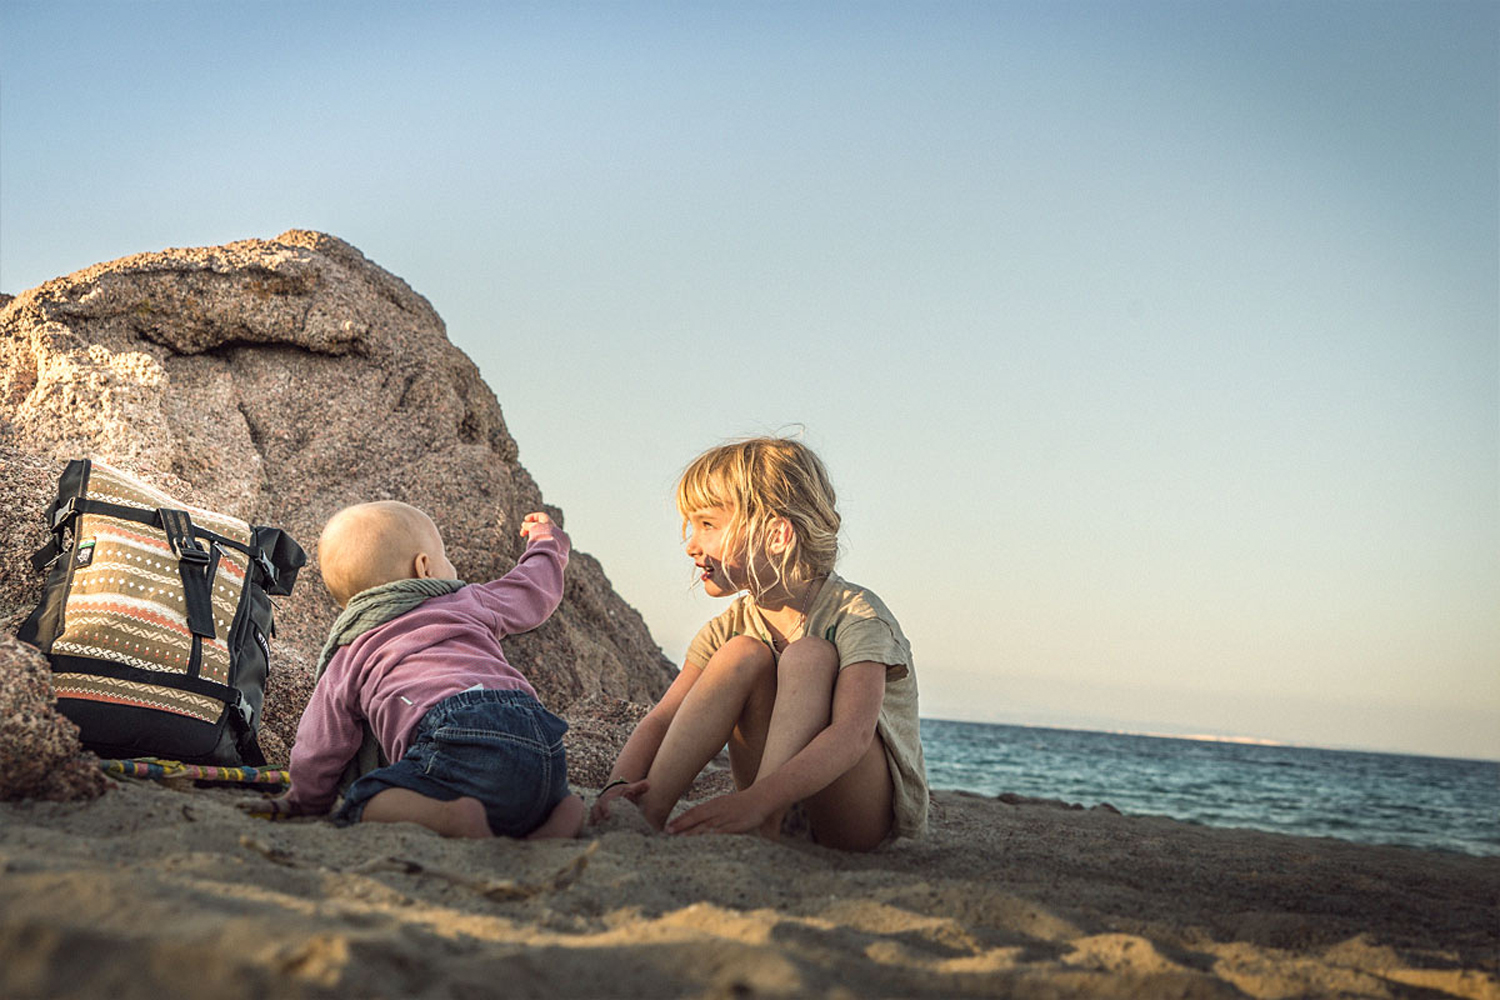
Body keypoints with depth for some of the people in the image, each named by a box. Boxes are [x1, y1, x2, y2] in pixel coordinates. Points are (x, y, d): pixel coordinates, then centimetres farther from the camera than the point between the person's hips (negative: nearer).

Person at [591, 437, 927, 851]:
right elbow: (661, 720, -8)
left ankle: (762, 827, -34)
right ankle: (649, 811, -26)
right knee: (744, 655, -19)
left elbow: (852, 736, -31)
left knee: (808, 655, -26)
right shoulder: (731, 627, 2)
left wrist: (753, 801, -45)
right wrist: (619, 784, -31)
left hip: (872, 813, -4)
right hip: (778, 799, 4)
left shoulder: (857, 616, -16)